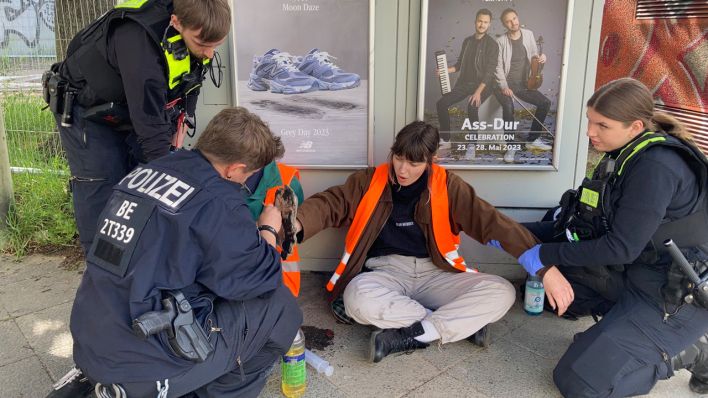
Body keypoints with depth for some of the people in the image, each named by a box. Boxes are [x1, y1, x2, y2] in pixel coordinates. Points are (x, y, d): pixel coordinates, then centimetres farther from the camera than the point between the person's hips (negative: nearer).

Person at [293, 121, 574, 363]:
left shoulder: (446, 186, -3)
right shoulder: (370, 181, -2)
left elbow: (493, 223, -8)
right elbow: (330, 204, -8)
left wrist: (547, 268, -16)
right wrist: (296, 225, -33)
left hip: (435, 274, 1)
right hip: (387, 273, 0)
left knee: (501, 292, -22)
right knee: (359, 298, -36)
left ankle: (410, 336, -23)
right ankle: (461, 322, -19)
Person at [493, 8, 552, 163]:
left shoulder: (528, 34, 6)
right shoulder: (501, 41, -7)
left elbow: (533, 56, 15)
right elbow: (498, 67, -9)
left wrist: (540, 58, -10)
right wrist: (504, 86, -21)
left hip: (523, 84, 5)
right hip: (505, 84, -5)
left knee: (545, 102, -7)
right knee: (508, 106, -33)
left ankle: (532, 139, 9)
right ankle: (511, 146, -21)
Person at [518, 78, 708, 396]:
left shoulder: (655, 167, -24)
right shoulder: (627, 155, 3)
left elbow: (621, 247, -24)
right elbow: (589, 225, 7)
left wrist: (545, 255, -16)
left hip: (677, 297, -9)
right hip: (638, 273, 9)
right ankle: (623, 322, 8)